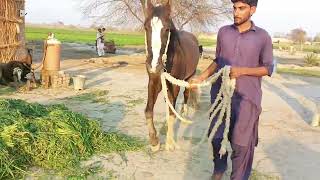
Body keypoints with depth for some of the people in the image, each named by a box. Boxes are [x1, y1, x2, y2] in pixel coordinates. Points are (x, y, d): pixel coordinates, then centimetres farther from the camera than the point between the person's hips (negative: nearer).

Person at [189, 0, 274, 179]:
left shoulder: (263, 36, -5)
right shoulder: (223, 32, 3)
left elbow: (268, 68, -3)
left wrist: (242, 71, -17)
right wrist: (201, 78, 1)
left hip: (246, 98, -3)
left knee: (241, 143, 4)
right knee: (216, 136, 14)